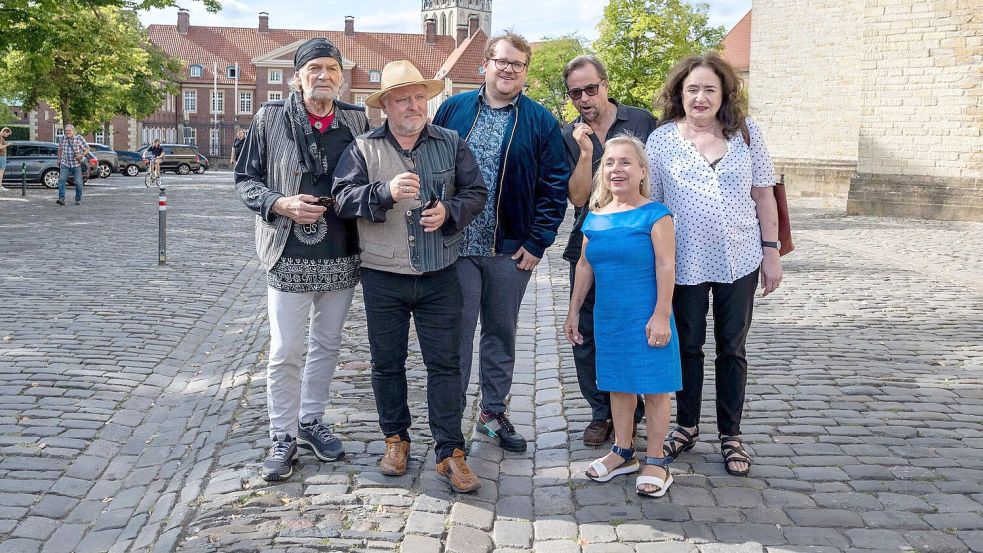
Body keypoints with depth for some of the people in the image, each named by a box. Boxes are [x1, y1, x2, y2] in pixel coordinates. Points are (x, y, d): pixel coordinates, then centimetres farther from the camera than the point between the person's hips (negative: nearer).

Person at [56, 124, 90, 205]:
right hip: (65, 164, 2)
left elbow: (87, 148, -3)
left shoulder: (79, 138, -7)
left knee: (78, 183, 2)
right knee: (61, 180, -15)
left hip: (77, 164, -2)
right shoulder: (62, 138, 2)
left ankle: (78, 200, 16)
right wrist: (59, 159, 21)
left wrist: (82, 155, -19)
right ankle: (61, 199, -20)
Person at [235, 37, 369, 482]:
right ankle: (282, 437, 18)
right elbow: (245, 180, -1)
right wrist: (281, 204, -17)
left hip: (342, 257, 3)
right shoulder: (271, 118, -4)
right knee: (284, 352, 2)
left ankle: (311, 422, 34)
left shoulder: (357, 121, 2)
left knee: (327, 345, 16)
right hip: (290, 257, -3)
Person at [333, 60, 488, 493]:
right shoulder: (363, 148, 1)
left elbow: (476, 192, 5)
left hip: (439, 277, 0)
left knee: (445, 363, 2)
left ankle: (449, 453, 9)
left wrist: (448, 211, -14)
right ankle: (395, 439, 29)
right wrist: (386, 192, -27)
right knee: (387, 363, 11)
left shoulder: (451, 144, 6)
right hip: (383, 278, 0)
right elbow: (344, 197, -10)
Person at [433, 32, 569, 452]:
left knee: (501, 334, 13)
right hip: (455, 246, -1)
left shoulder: (540, 121, 1)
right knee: (456, 334, 3)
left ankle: (492, 414, 28)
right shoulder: (453, 109, 3)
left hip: (511, 249, 1)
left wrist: (538, 242, -7)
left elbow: (555, 186, -1)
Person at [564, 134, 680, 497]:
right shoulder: (594, 218, 7)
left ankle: (656, 460, 15)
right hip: (608, 317, 6)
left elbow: (666, 266, -13)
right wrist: (573, 311, 16)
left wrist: (661, 315, -17)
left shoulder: (654, 214, -10)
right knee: (618, 384, 16)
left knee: (653, 387, 4)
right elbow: (585, 267, 15)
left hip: (645, 318, -6)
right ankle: (623, 452, 30)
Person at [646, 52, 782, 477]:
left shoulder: (745, 133, 1)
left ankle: (731, 435, 23)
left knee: (732, 349, 10)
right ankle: (686, 427, 30)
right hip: (685, 263, 0)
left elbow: (763, 195, 5)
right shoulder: (662, 139, -2)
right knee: (688, 346, 13)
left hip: (739, 261, 1)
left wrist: (772, 252, 2)